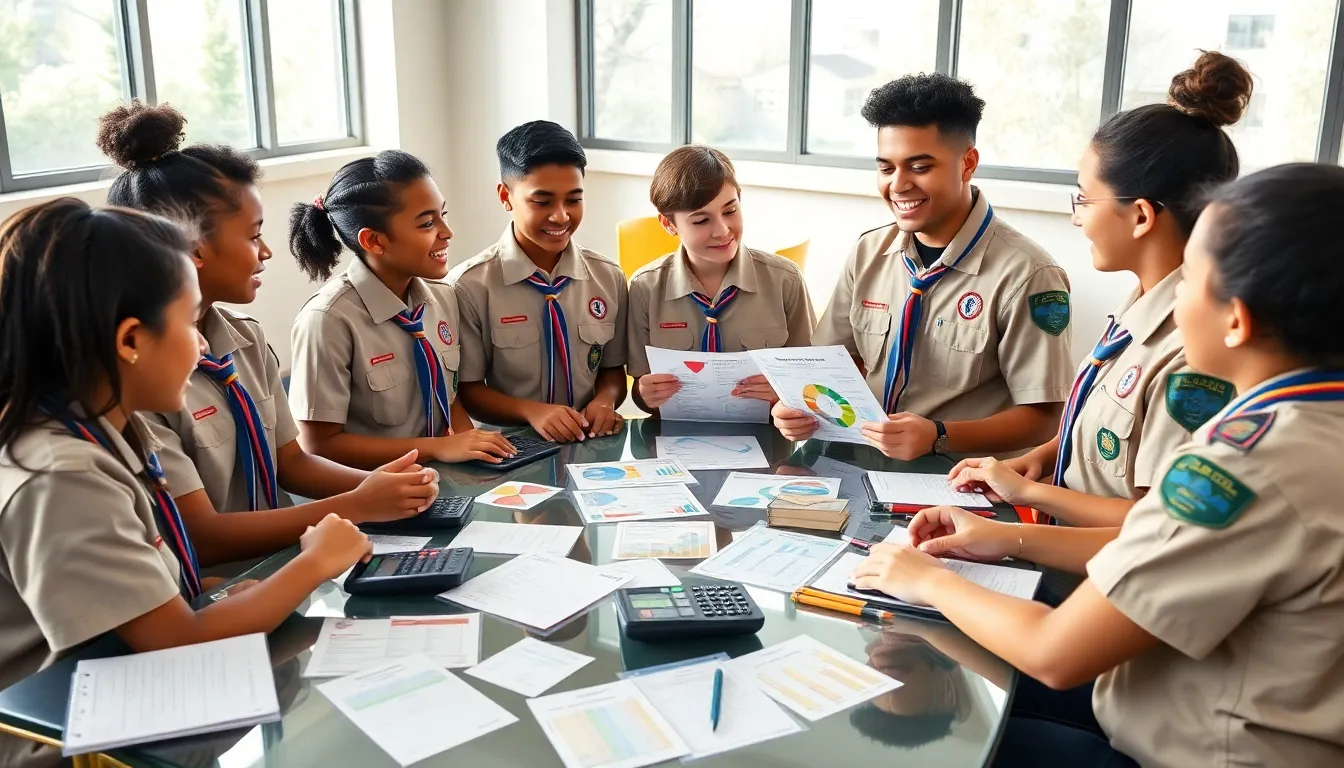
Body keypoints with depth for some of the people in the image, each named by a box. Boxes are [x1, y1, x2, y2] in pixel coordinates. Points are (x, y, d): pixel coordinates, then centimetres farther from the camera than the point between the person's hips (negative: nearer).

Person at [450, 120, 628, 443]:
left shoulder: (608, 277, 3)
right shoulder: (470, 286, -8)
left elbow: (612, 370, 12)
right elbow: (467, 389, -2)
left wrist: (605, 400, -10)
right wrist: (531, 411, -18)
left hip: (590, 446, 4)